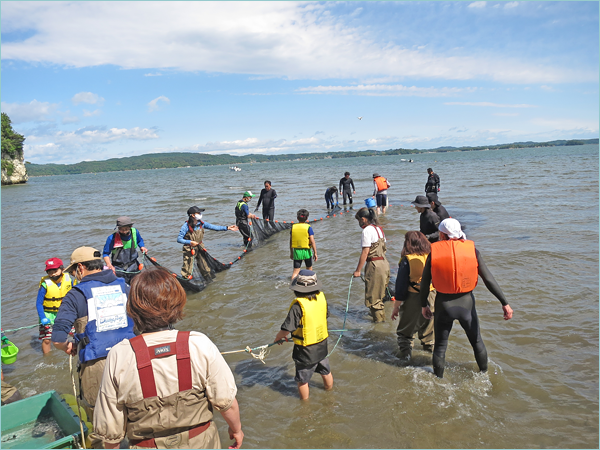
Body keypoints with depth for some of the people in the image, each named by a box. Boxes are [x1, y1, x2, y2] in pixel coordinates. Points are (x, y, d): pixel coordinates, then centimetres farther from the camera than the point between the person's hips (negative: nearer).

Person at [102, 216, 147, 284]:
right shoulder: (112, 238, -17)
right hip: (119, 269, -4)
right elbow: (105, 253, -8)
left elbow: (140, 240, 18)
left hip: (133, 267, 4)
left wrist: (142, 247, -2)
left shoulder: (135, 232, -6)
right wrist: (109, 265, -23)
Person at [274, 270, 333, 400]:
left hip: (305, 350, -6)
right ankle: (329, 391, 51)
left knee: (302, 380, 16)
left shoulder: (298, 305, -29)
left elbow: (287, 328, -24)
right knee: (326, 372, 29)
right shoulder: (321, 297, -9)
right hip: (322, 344, 7)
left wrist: (278, 338, -4)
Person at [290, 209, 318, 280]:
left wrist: (291, 252, 14)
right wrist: (315, 252, -7)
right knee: (309, 268, 21)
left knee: (296, 271, 4)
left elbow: (290, 241, 5)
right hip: (306, 251, -2)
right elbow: (312, 241, -14)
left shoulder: (293, 227, 0)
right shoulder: (308, 227, -10)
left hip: (297, 251, 2)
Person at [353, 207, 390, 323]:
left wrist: (358, 270, -12)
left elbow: (365, 253, -17)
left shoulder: (367, 230, -13)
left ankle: (379, 319, 8)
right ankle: (380, 317, 36)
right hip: (384, 263, 9)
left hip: (374, 265, -9)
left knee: (373, 295, 1)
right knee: (379, 293, 23)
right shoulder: (378, 228, 13)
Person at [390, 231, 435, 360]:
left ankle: (405, 351, 10)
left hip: (413, 300, -5)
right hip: (432, 298, 5)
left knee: (406, 329, 11)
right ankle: (430, 345, 40)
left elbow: (401, 286, -13)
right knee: (429, 324, 26)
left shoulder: (407, 261, -16)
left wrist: (396, 307, -6)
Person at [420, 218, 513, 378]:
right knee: (476, 341, 23)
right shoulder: (471, 249, -7)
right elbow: (489, 279, -9)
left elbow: (424, 282, -4)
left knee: (440, 345, 15)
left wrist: (424, 305, 8)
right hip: (466, 302, 1)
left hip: (443, 303, -1)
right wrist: (505, 303, -7)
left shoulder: (434, 251, -9)